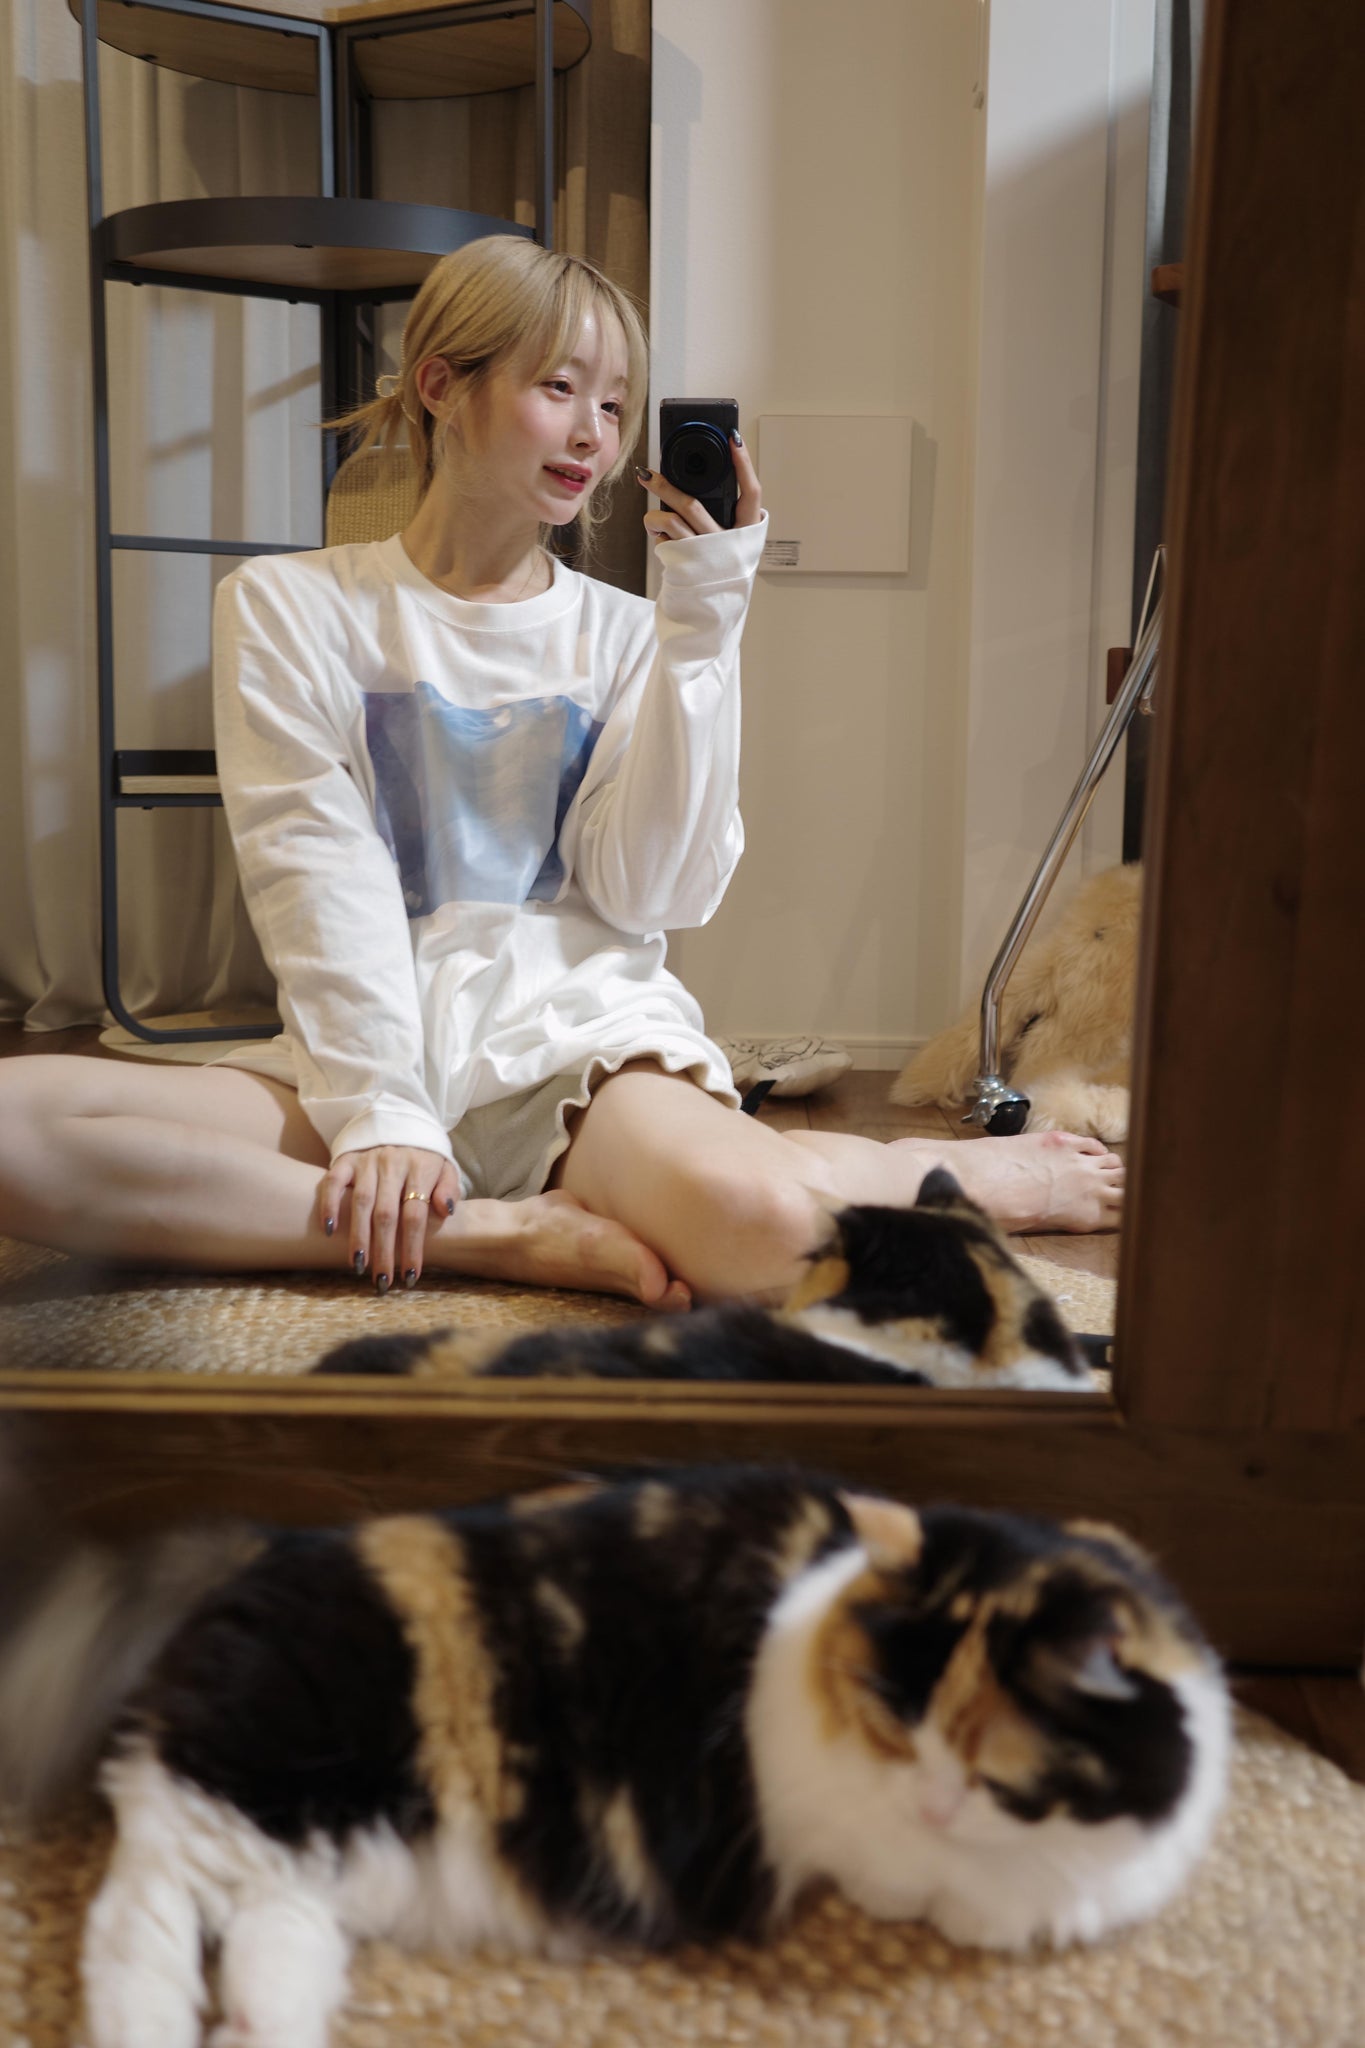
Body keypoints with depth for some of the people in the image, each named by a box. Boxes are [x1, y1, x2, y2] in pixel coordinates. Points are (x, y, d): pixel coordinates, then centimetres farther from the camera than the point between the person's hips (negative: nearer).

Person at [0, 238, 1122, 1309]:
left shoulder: (627, 634, 12)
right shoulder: (289, 608, 8)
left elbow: (649, 894, -1)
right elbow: (317, 877, -3)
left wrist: (704, 622, -3)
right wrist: (379, 1110, -16)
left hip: (582, 1038, 0)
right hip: (365, 1050, 1)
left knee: (760, 1223, -36)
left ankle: (983, 1170, -1)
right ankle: (500, 1232, -23)